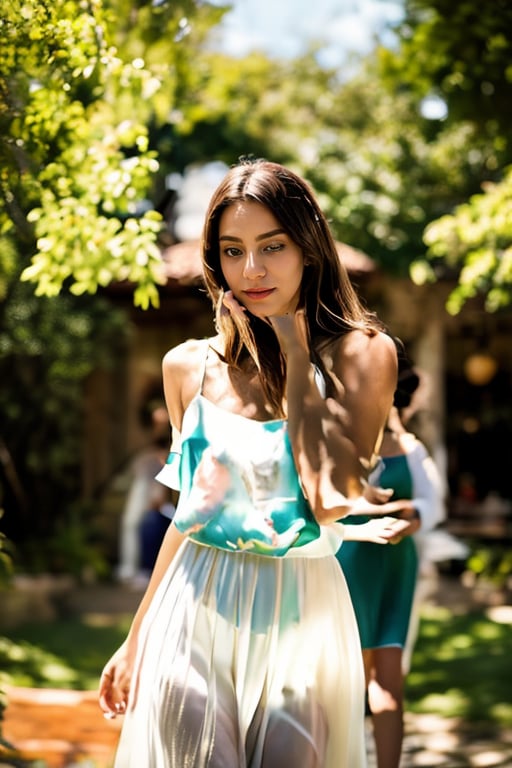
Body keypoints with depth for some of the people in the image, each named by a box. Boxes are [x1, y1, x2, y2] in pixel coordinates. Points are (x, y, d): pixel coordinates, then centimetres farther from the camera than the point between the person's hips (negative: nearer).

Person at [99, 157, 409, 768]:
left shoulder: (361, 353, -5)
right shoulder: (188, 367, 4)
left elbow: (332, 501, -19)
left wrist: (296, 356, -12)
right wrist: (136, 638, 18)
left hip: (301, 620, -2)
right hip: (193, 618, 2)